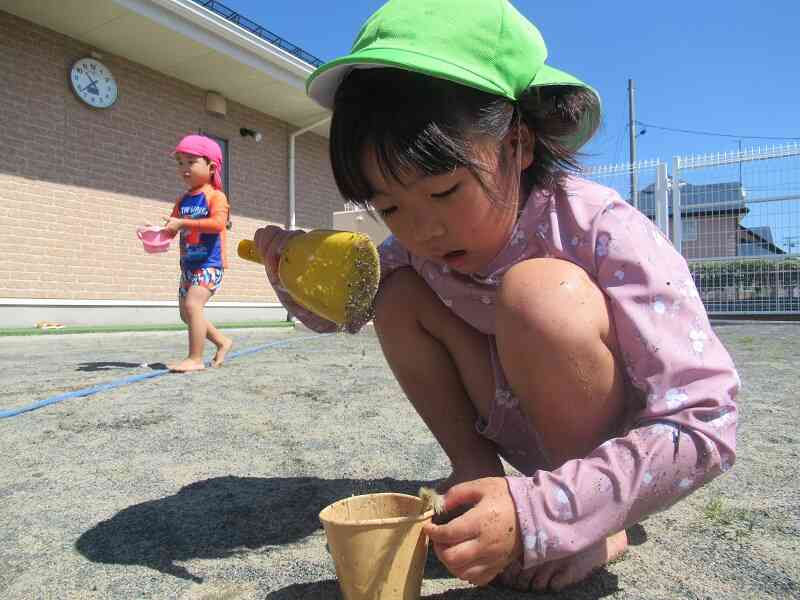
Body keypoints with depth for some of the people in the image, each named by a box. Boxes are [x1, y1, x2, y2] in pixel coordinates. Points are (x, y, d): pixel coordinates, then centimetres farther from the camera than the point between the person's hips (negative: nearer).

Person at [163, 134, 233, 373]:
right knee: (185, 311, 14)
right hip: (188, 264, 9)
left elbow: (218, 223, -26)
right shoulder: (183, 200, 13)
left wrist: (182, 223, -30)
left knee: (192, 304, -22)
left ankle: (195, 358, -15)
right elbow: (171, 228, 11)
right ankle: (222, 341, 29)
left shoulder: (215, 196, -9)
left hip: (209, 263, -9)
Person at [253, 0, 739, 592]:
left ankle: (595, 526, -14)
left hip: (627, 452, -4)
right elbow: (337, 311, 6)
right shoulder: (418, 244, -11)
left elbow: (706, 424, -31)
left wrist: (536, 513, -41)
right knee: (399, 296, -13)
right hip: (536, 442, 5)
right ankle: (475, 473, -5)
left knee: (537, 290, -34)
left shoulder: (602, 231, -28)